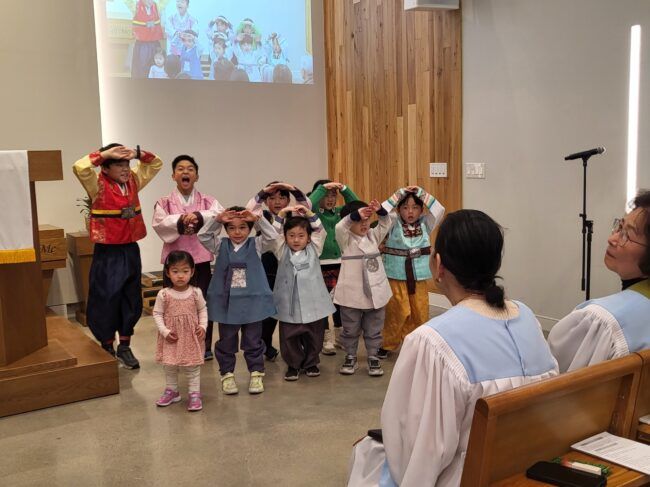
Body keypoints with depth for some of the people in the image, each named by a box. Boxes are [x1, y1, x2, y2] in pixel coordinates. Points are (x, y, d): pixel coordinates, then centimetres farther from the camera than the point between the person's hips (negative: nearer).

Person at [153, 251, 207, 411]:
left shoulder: (196, 293, -8)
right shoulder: (164, 294, -11)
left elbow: (202, 310, 5)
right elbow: (157, 314, -4)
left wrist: (203, 326, -6)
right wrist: (164, 331, -13)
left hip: (191, 336, 0)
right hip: (172, 338, 1)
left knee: (193, 366, 8)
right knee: (169, 366, 14)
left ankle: (195, 394, 18)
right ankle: (171, 391, 32)